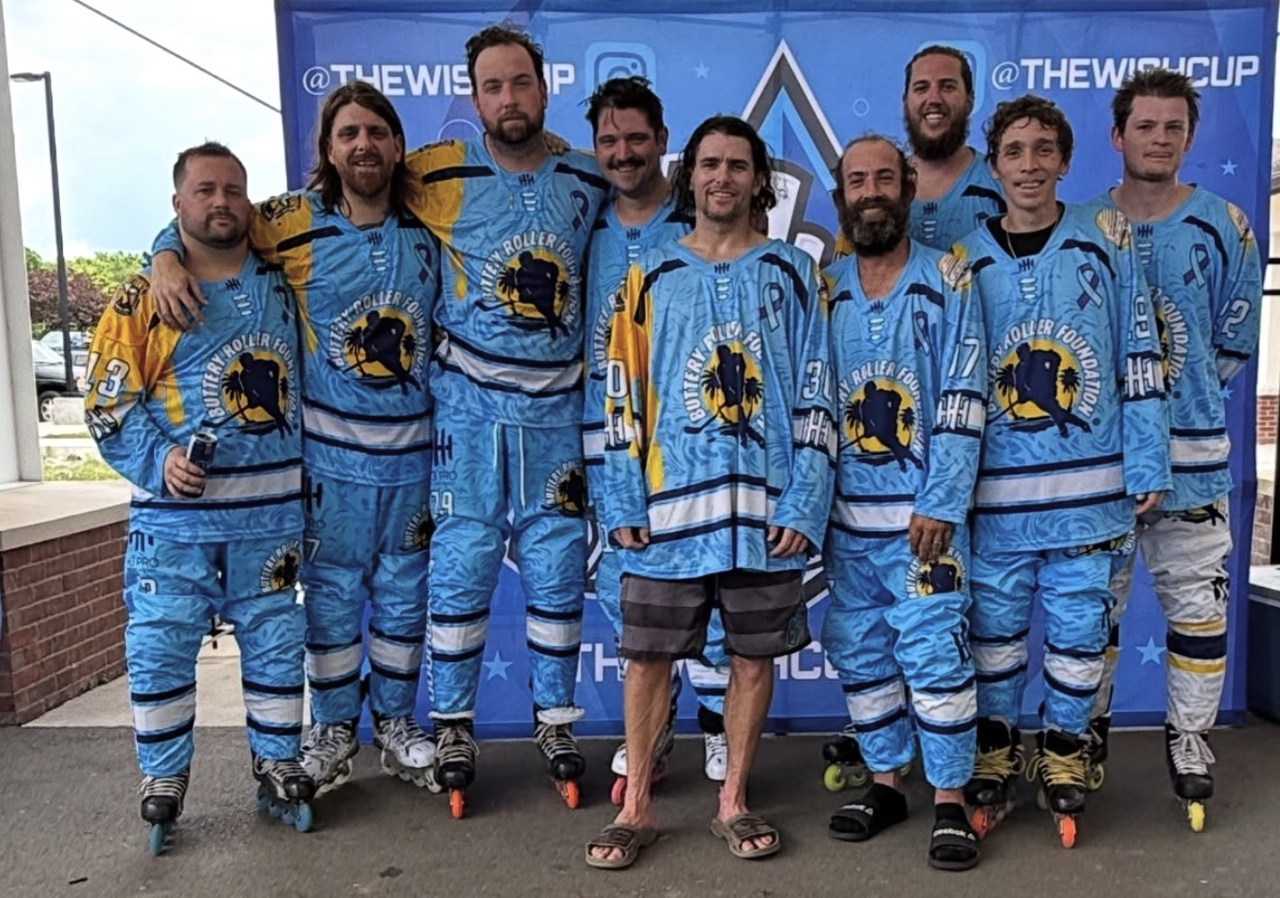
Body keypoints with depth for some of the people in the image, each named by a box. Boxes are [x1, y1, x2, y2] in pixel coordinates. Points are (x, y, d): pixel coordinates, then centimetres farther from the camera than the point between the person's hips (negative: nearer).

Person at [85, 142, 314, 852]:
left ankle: (277, 766, 25)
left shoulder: (280, 286, 9)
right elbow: (108, 403, -2)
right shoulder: (143, 299, 0)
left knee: (276, 646, 9)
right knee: (159, 649, 3)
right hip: (174, 517, -2)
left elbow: (305, 385, 21)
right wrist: (157, 463, -16)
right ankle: (163, 783, 21)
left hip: (271, 514, 3)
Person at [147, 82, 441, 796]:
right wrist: (168, 258, -14)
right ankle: (334, 726, 30)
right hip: (330, 450, -2)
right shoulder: (293, 223, -6)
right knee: (332, 591, 9)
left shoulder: (429, 228, 1)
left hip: (413, 448, 2)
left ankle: (396, 720, 32)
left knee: (404, 592, 13)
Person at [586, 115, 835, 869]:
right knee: (648, 658, 5)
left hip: (765, 507, 0)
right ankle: (637, 808, 21)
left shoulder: (794, 274, 7)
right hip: (668, 509, 0)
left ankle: (735, 802, 27)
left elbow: (817, 396, 3)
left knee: (755, 657, 9)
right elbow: (623, 395, 6)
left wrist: (805, 503, -7)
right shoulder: (652, 277, 9)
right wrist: (624, 503, -3)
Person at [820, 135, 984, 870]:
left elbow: (963, 401, -7)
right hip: (846, 511, 4)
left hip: (924, 509, -4)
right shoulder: (824, 292, 9)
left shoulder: (948, 280, -1)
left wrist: (939, 504, -14)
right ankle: (885, 782, 26)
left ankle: (952, 801, 13)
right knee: (859, 653, 10)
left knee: (935, 652, -3)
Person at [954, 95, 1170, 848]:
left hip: (1089, 488, 0)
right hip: (996, 491, 1)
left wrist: (1146, 466, -3)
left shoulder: (1108, 240, 3)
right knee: (996, 630, 10)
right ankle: (995, 758, 28)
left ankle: (1063, 757, 28)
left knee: (1078, 630, 9)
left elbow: (1139, 359, 2)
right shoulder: (966, 261, 4)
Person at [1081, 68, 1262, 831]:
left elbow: (1236, 343, 5)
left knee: (1196, 603, 7)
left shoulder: (1223, 226, 0)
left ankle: (1190, 739, 24)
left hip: (1191, 451, -1)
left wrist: (1182, 393, 1)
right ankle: (1088, 725, 29)